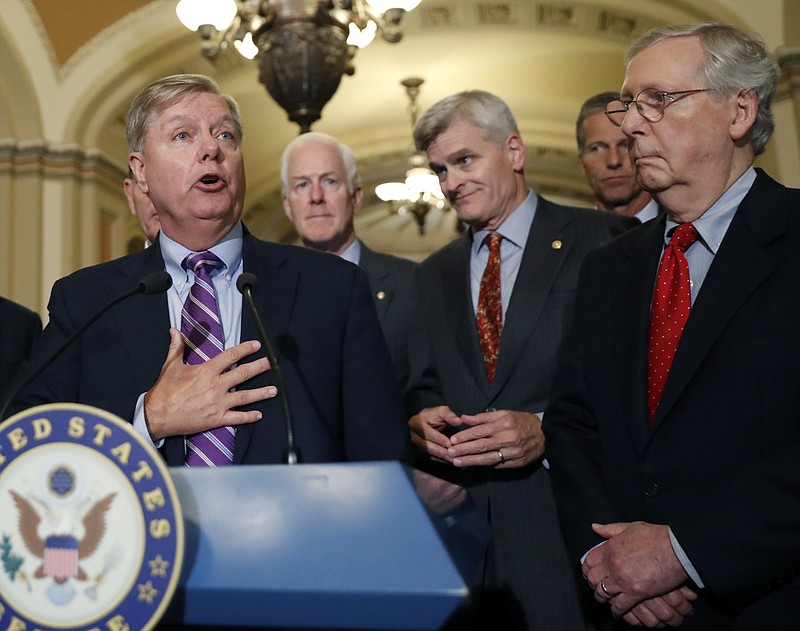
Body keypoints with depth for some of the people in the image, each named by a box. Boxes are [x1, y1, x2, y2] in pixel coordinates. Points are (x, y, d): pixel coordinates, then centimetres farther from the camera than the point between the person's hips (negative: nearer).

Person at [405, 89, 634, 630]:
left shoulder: (604, 242, -3)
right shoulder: (433, 276, 16)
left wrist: (547, 430, -20)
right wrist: (420, 420, -4)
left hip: (566, 523, -4)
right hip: (457, 522, 5)